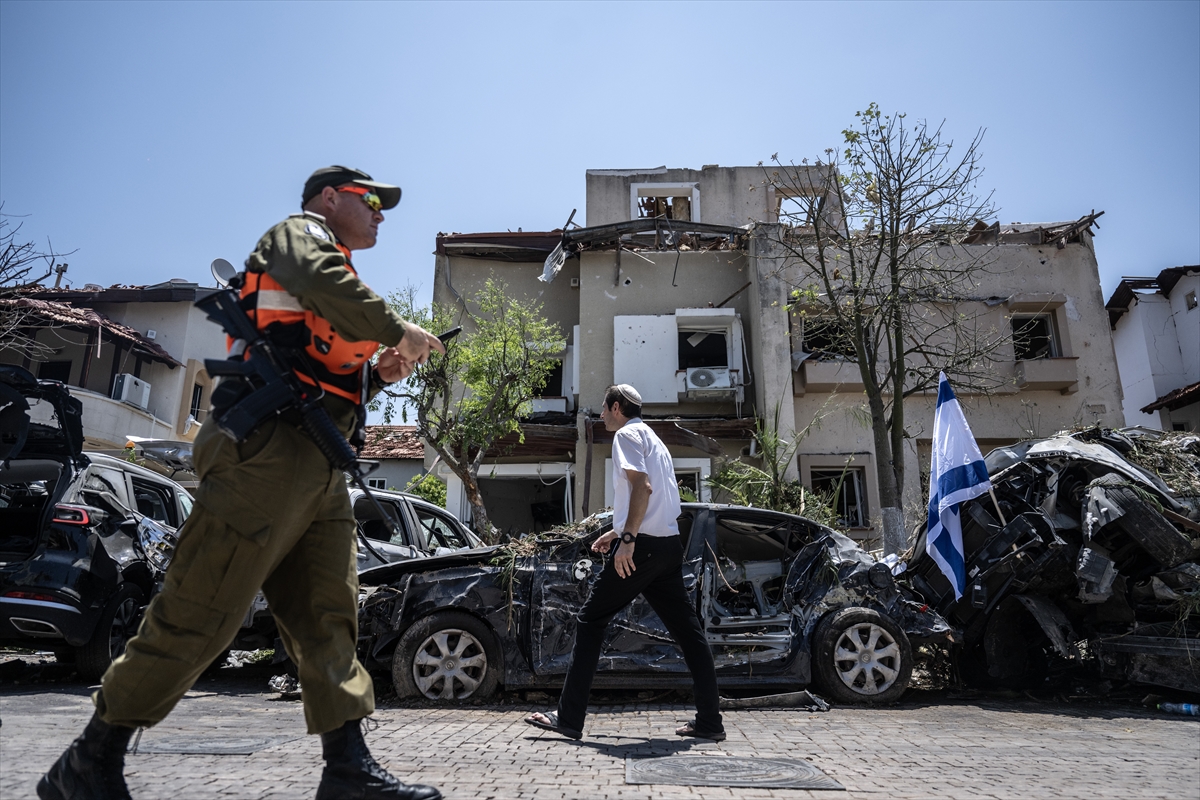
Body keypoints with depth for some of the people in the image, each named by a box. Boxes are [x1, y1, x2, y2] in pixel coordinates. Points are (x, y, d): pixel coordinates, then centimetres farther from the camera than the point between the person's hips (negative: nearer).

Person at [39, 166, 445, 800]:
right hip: (268, 446, -10)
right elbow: (322, 281, -18)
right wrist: (398, 331, -9)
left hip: (320, 468, 10)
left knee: (327, 616, 3)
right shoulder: (298, 232, 9)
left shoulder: (330, 270, 33)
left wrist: (379, 374, 13)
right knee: (200, 611, -7)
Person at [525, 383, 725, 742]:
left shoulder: (627, 434, -4)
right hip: (669, 544, 9)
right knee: (686, 629, 8)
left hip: (642, 546, -9)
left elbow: (642, 487, -19)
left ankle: (569, 719, 2)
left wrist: (627, 540, -23)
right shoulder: (653, 439, 24)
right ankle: (709, 721, 10)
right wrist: (618, 531, 35)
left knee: (591, 621, -1)